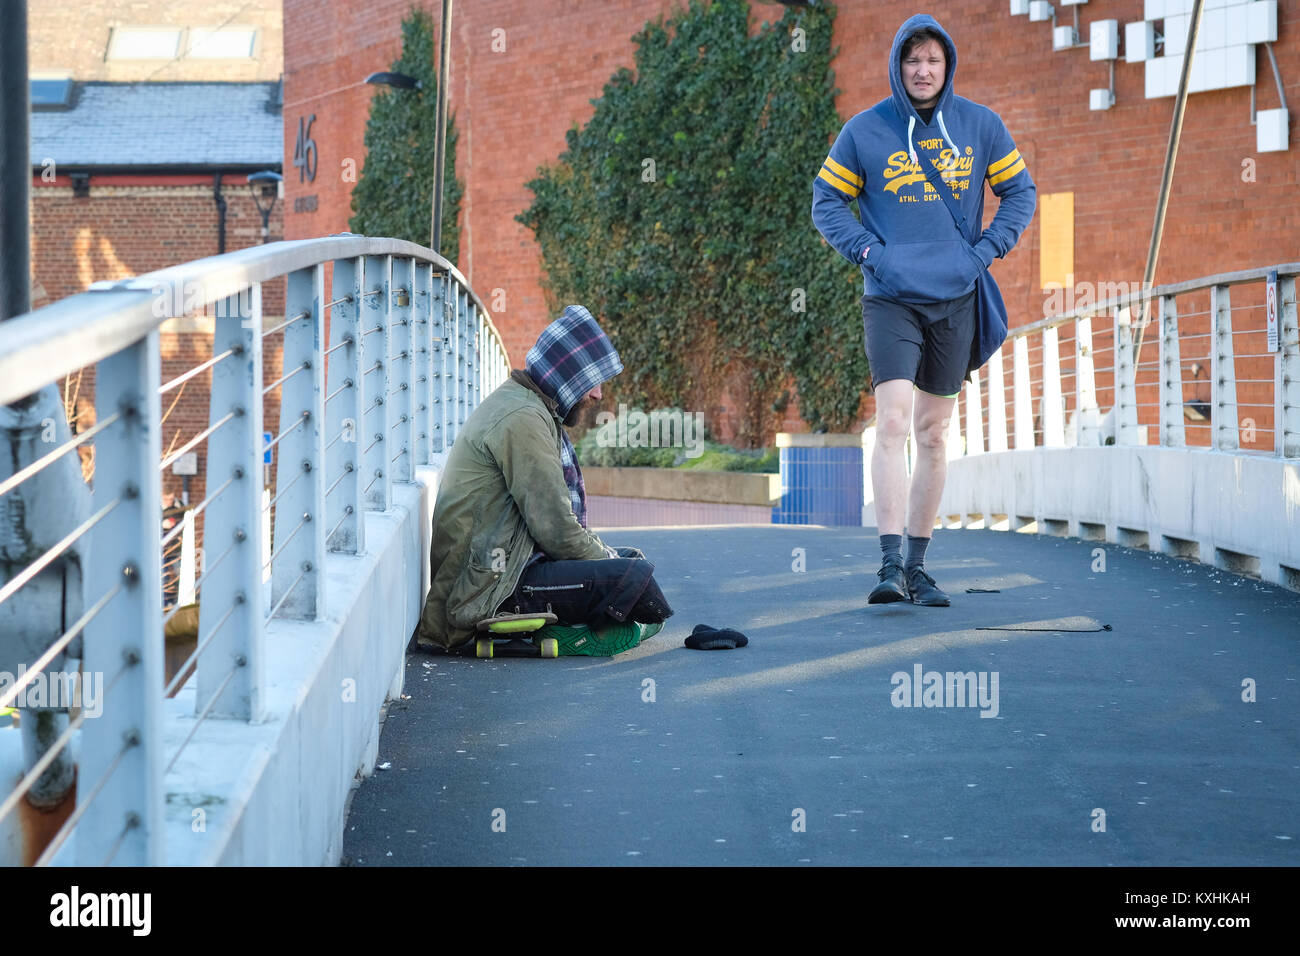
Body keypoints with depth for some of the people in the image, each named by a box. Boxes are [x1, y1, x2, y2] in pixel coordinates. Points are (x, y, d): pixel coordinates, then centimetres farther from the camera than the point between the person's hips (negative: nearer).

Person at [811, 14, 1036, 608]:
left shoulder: (981, 126, 4)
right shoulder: (865, 131, -1)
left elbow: (1020, 192, 12)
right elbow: (826, 202, 7)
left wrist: (986, 250, -2)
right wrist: (867, 250, -6)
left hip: (955, 297, 3)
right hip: (891, 297, -2)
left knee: (934, 434, 8)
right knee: (893, 422, -17)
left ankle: (918, 564, 17)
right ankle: (890, 565, -19)